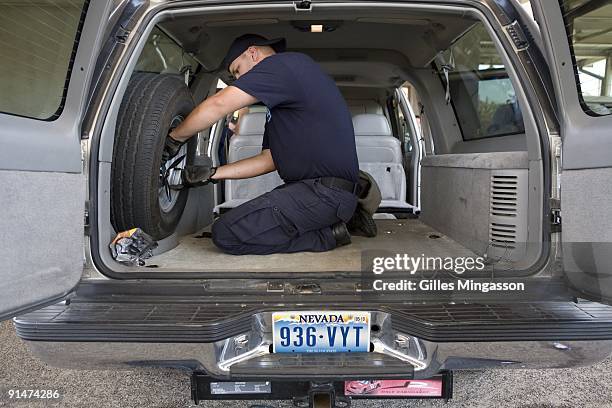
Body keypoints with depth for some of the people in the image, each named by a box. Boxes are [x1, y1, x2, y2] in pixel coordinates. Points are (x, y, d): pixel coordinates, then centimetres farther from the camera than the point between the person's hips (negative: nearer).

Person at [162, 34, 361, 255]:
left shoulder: (286, 63, -6)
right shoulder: (281, 102, 25)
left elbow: (218, 104, -15)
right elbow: (271, 159, 20)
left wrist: (174, 139, -1)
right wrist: (211, 174, 15)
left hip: (326, 190, -10)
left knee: (226, 233, -14)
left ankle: (327, 234, -5)